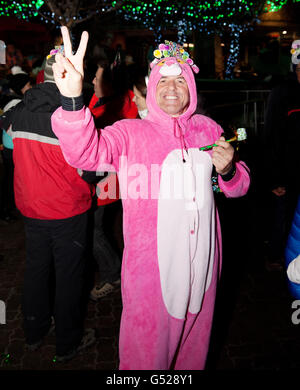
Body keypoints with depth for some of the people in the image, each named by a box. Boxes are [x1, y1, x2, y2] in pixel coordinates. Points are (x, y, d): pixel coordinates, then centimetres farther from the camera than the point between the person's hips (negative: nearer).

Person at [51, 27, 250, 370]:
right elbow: (86, 152, -26)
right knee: (146, 351, 13)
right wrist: (72, 99, -44)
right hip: (149, 265, -3)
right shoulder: (130, 133, -7)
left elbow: (239, 186, 12)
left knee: (194, 341, 25)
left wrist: (228, 170, -11)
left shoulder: (208, 129, 4)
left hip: (201, 262, 4)